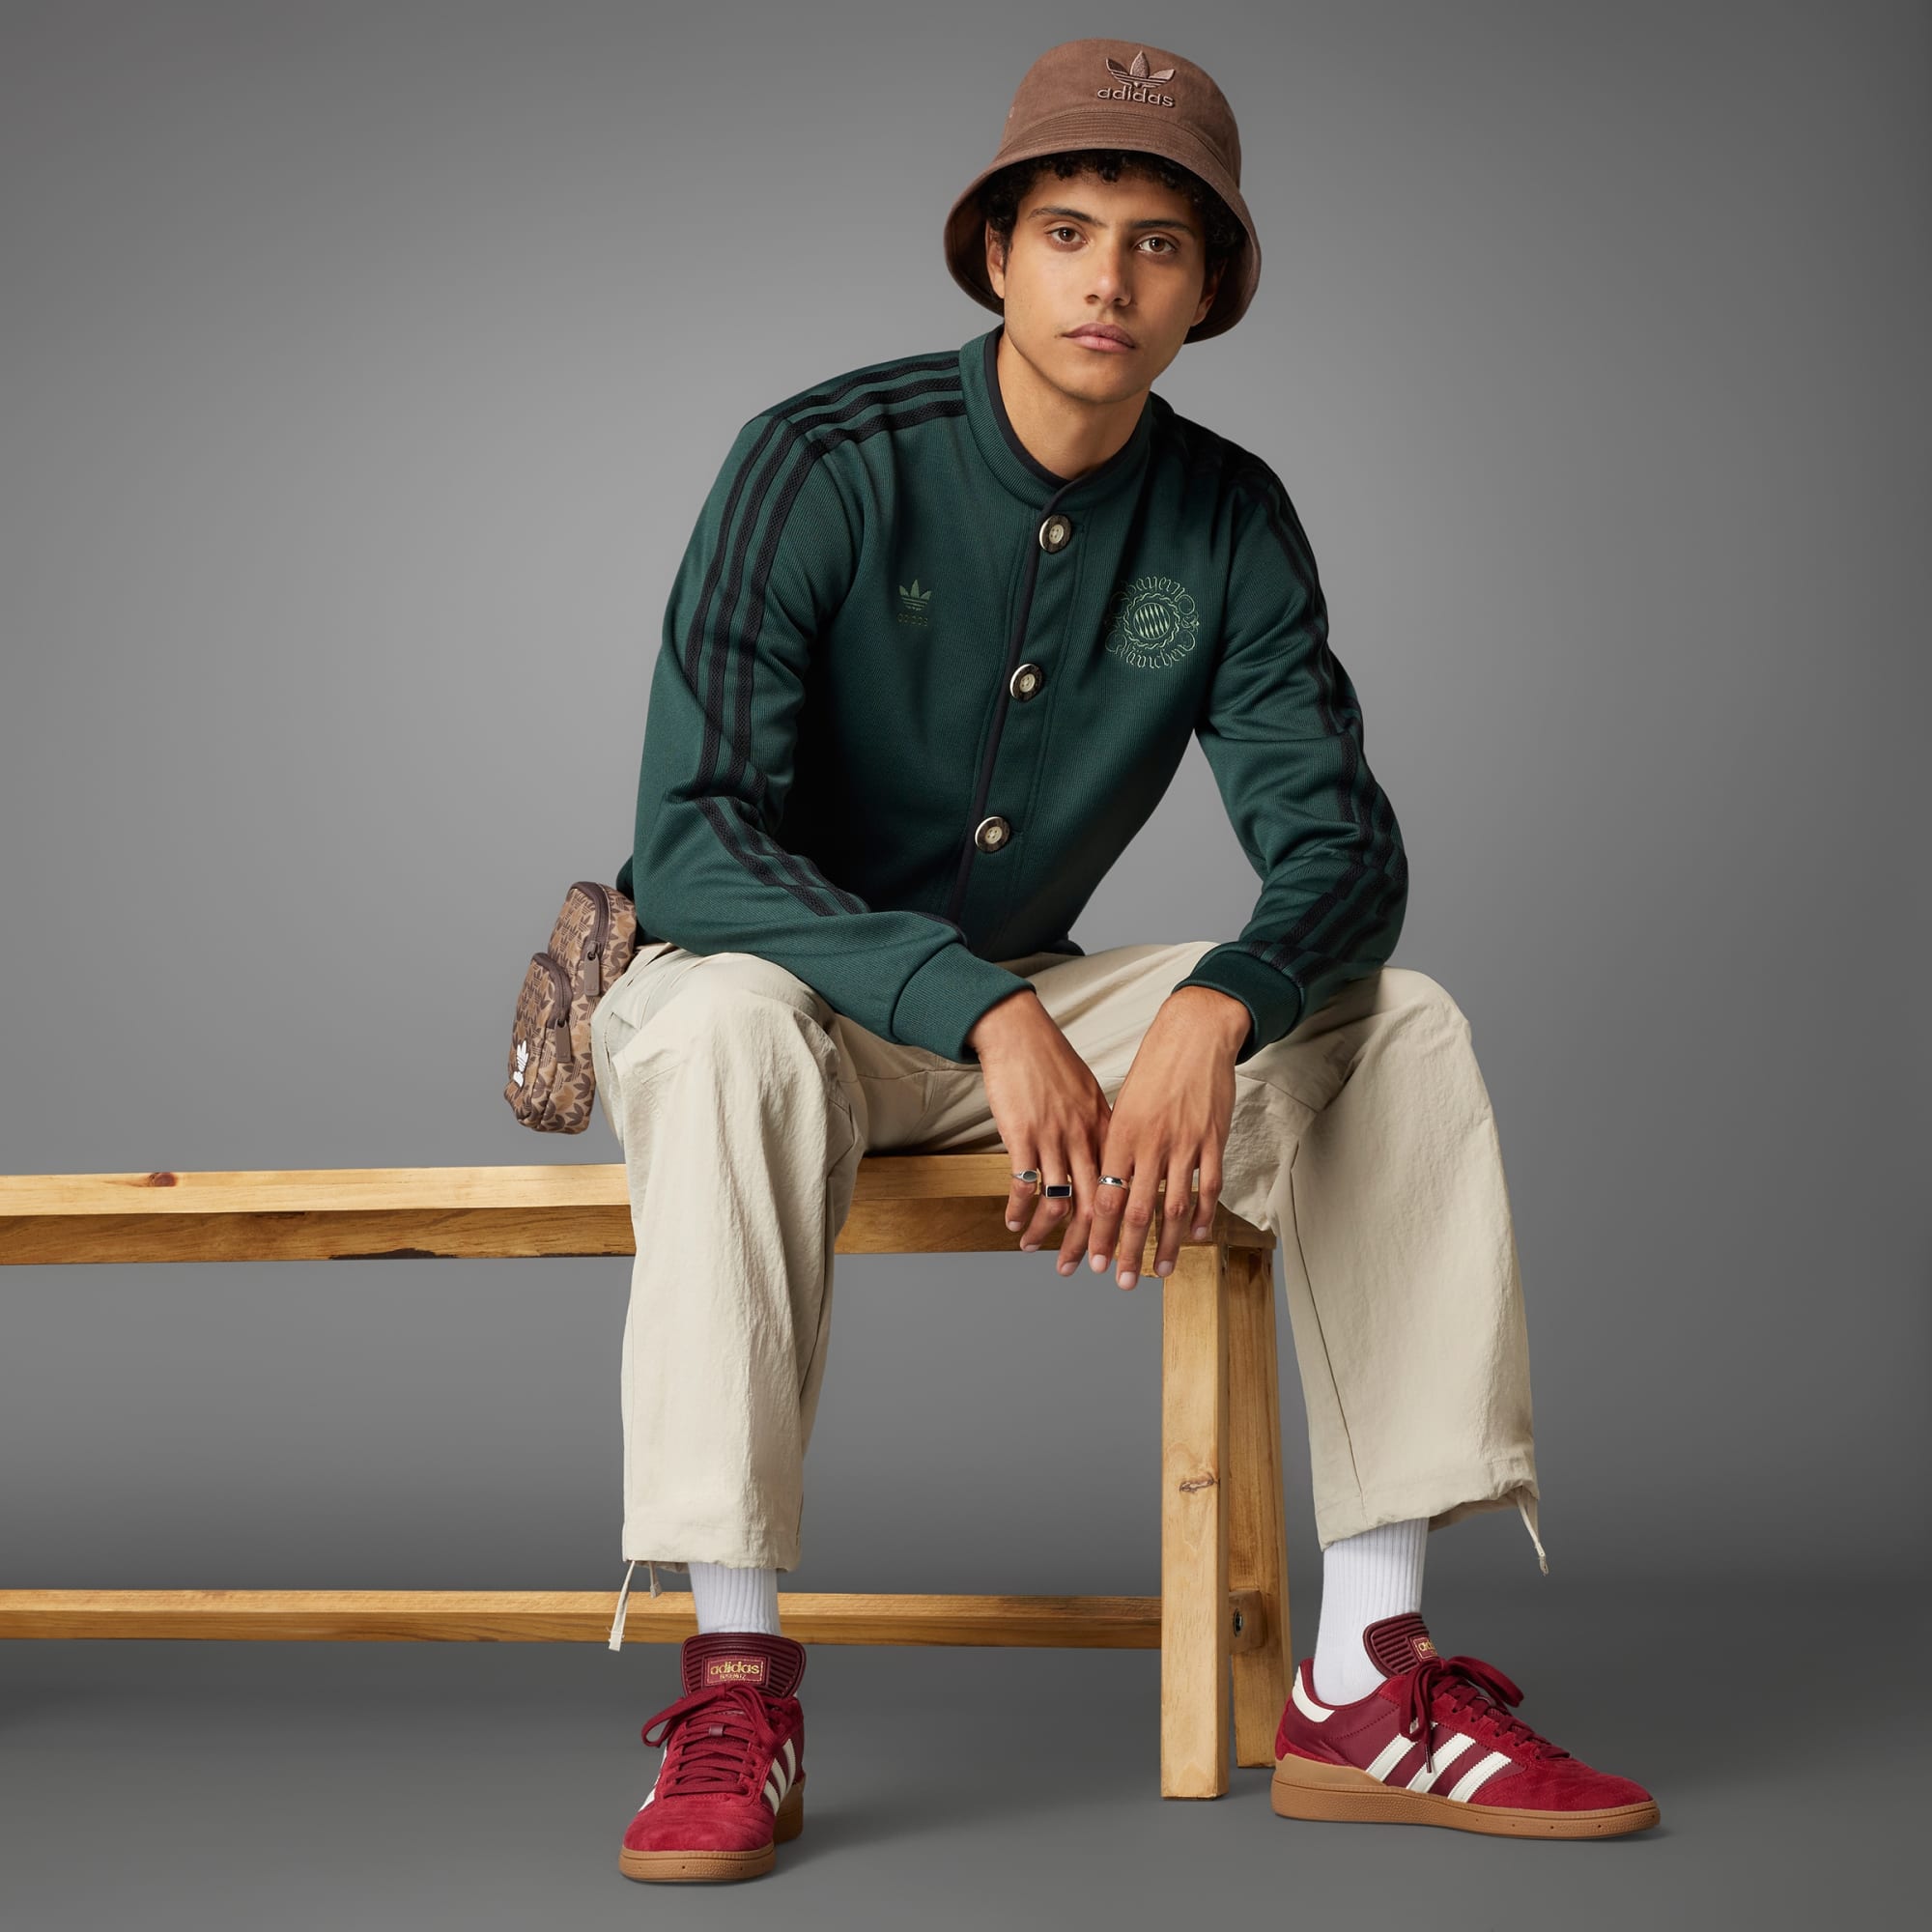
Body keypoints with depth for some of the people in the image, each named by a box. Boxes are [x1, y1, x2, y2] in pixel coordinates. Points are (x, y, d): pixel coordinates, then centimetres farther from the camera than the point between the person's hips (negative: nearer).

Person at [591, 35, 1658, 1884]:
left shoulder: (1228, 520, -3)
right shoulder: (825, 464, -17)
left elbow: (1342, 847, -10)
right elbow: (691, 840, -25)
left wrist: (1215, 1015, -34)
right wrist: (989, 1017, -39)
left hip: (1022, 1005, 5)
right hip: (758, 977, -4)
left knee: (1397, 1026, -15)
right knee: (733, 1028, -39)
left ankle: (1366, 1680, -17)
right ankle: (736, 1683, -34)